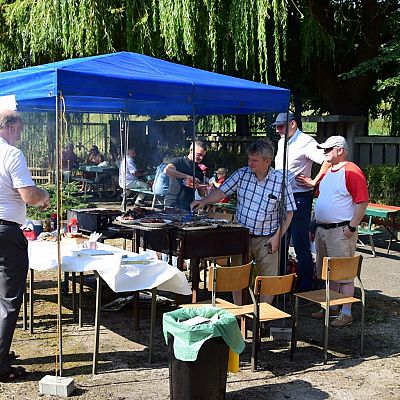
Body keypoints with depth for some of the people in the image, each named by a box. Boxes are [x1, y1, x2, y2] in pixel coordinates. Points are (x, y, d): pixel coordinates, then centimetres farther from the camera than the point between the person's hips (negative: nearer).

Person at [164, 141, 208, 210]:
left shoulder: (199, 171, 14)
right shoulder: (179, 161, -1)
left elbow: (201, 194, 18)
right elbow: (167, 170, -23)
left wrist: (203, 190, -6)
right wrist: (188, 177, -24)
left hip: (188, 207, 5)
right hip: (172, 205, -4)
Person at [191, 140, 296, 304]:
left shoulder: (280, 180, -9)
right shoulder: (242, 174, -2)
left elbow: (289, 212, -4)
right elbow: (221, 191, 0)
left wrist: (277, 237, -10)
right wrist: (204, 201, -18)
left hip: (266, 239, -2)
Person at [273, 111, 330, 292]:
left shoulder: (305, 142, -13)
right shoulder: (281, 142, 14)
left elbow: (328, 160, -24)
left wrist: (314, 182, -19)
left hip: (299, 198, -9)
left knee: (301, 245, -3)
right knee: (279, 243, 15)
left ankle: (305, 287, 6)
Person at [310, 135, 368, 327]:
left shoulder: (352, 172, -12)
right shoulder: (327, 172, 16)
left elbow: (362, 202, -16)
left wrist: (352, 227, -19)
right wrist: (315, 226, 20)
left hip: (341, 231, -9)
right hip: (322, 230, 9)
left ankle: (346, 313, 3)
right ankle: (331, 307, 27)